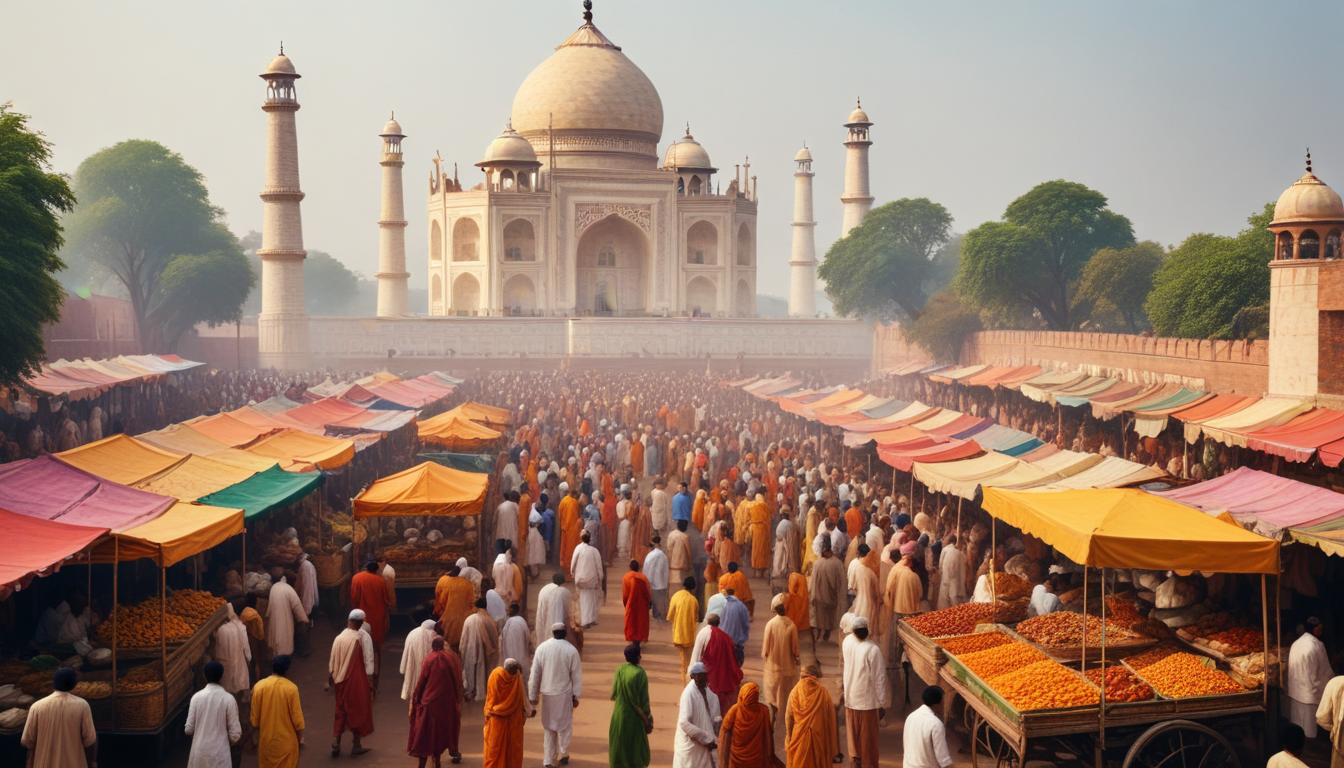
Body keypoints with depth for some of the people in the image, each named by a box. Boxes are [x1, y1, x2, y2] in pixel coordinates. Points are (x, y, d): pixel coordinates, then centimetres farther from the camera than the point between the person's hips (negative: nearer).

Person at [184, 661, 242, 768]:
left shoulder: (196, 697, -6)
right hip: (219, 753, -3)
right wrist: (230, 743, 11)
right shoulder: (228, 699, -13)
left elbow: (189, 729, -2)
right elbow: (235, 733, -11)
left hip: (200, 751, 3)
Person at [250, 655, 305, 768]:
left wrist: (255, 733, 14)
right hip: (287, 739, -2)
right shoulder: (291, 688, -17)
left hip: (266, 738, 3)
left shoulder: (259, 686, -10)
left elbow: (254, 716, -1)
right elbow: (297, 718, -11)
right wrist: (300, 738, 2)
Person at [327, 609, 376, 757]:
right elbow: (368, 661, -13)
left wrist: (330, 681, 16)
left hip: (341, 681, 4)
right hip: (358, 681, -4)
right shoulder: (364, 636, -13)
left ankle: (335, 744, 8)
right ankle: (357, 745, 15)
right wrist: (371, 681, -7)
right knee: (358, 710, 10)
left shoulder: (339, 638, 0)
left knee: (341, 711, 15)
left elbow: (332, 662, 6)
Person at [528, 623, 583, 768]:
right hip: (565, 693, -2)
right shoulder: (571, 650, -12)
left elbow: (535, 673, -3)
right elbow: (576, 675, -6)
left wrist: (532, 695, 6)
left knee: (548, 726, 13)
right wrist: (576, 696, 4)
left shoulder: (542, 648, -8)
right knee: (564, 726, 15)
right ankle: (563, 756, 25)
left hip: (547, 693, 2)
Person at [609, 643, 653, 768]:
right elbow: (644, 700, -15)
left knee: (620, 745, 17)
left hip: (619, 715, 4)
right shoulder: (640, 674, -19)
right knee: (636, 747, 13)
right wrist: (648, 720, -6)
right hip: (634, 717, -3)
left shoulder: (619, 670, -8)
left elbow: (614, 694, 0)